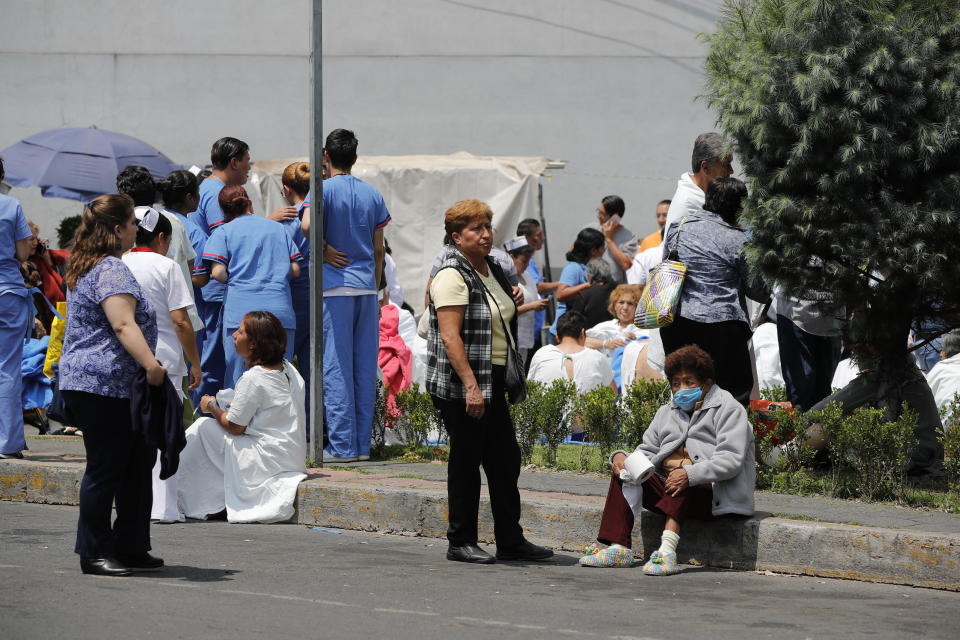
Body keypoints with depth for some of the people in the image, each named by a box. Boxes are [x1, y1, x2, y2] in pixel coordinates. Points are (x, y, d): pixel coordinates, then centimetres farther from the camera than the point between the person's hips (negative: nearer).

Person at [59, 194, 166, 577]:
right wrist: (151, 365, -34)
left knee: (137, 463, 12)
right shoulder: (111, 270, -14)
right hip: (106, 385, -11)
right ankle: (94, 554, 0)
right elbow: (124, 325, -26)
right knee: (106, 469, -5)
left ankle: (130, 548, 15)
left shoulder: (83, 268, 19)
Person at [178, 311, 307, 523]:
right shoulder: (288, 369, 6)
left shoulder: (253, 378, -19)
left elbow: (234, 426, -13)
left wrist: (212, 406, 5)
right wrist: (226, 405, 19)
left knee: (204, 427, -2)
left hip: (268, 461, -9)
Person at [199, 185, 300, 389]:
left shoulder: (223, 232, 7)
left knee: (238, 379, -1)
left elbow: (218, 273, -4)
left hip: (241, 309, -3)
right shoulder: (279, 228, 17)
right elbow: (295, 270, 12)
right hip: (280, 309, 3)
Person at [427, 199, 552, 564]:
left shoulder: (493, 270, 14)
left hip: (493, 383, 9)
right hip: (460, 387, -9)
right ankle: (460, 543, 7)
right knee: (466, 462, -2)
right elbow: (450, 336, -21)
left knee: (505, 461, 9)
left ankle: (511, 541, 16)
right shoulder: (452, 276, -14)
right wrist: (471, 386, -26)